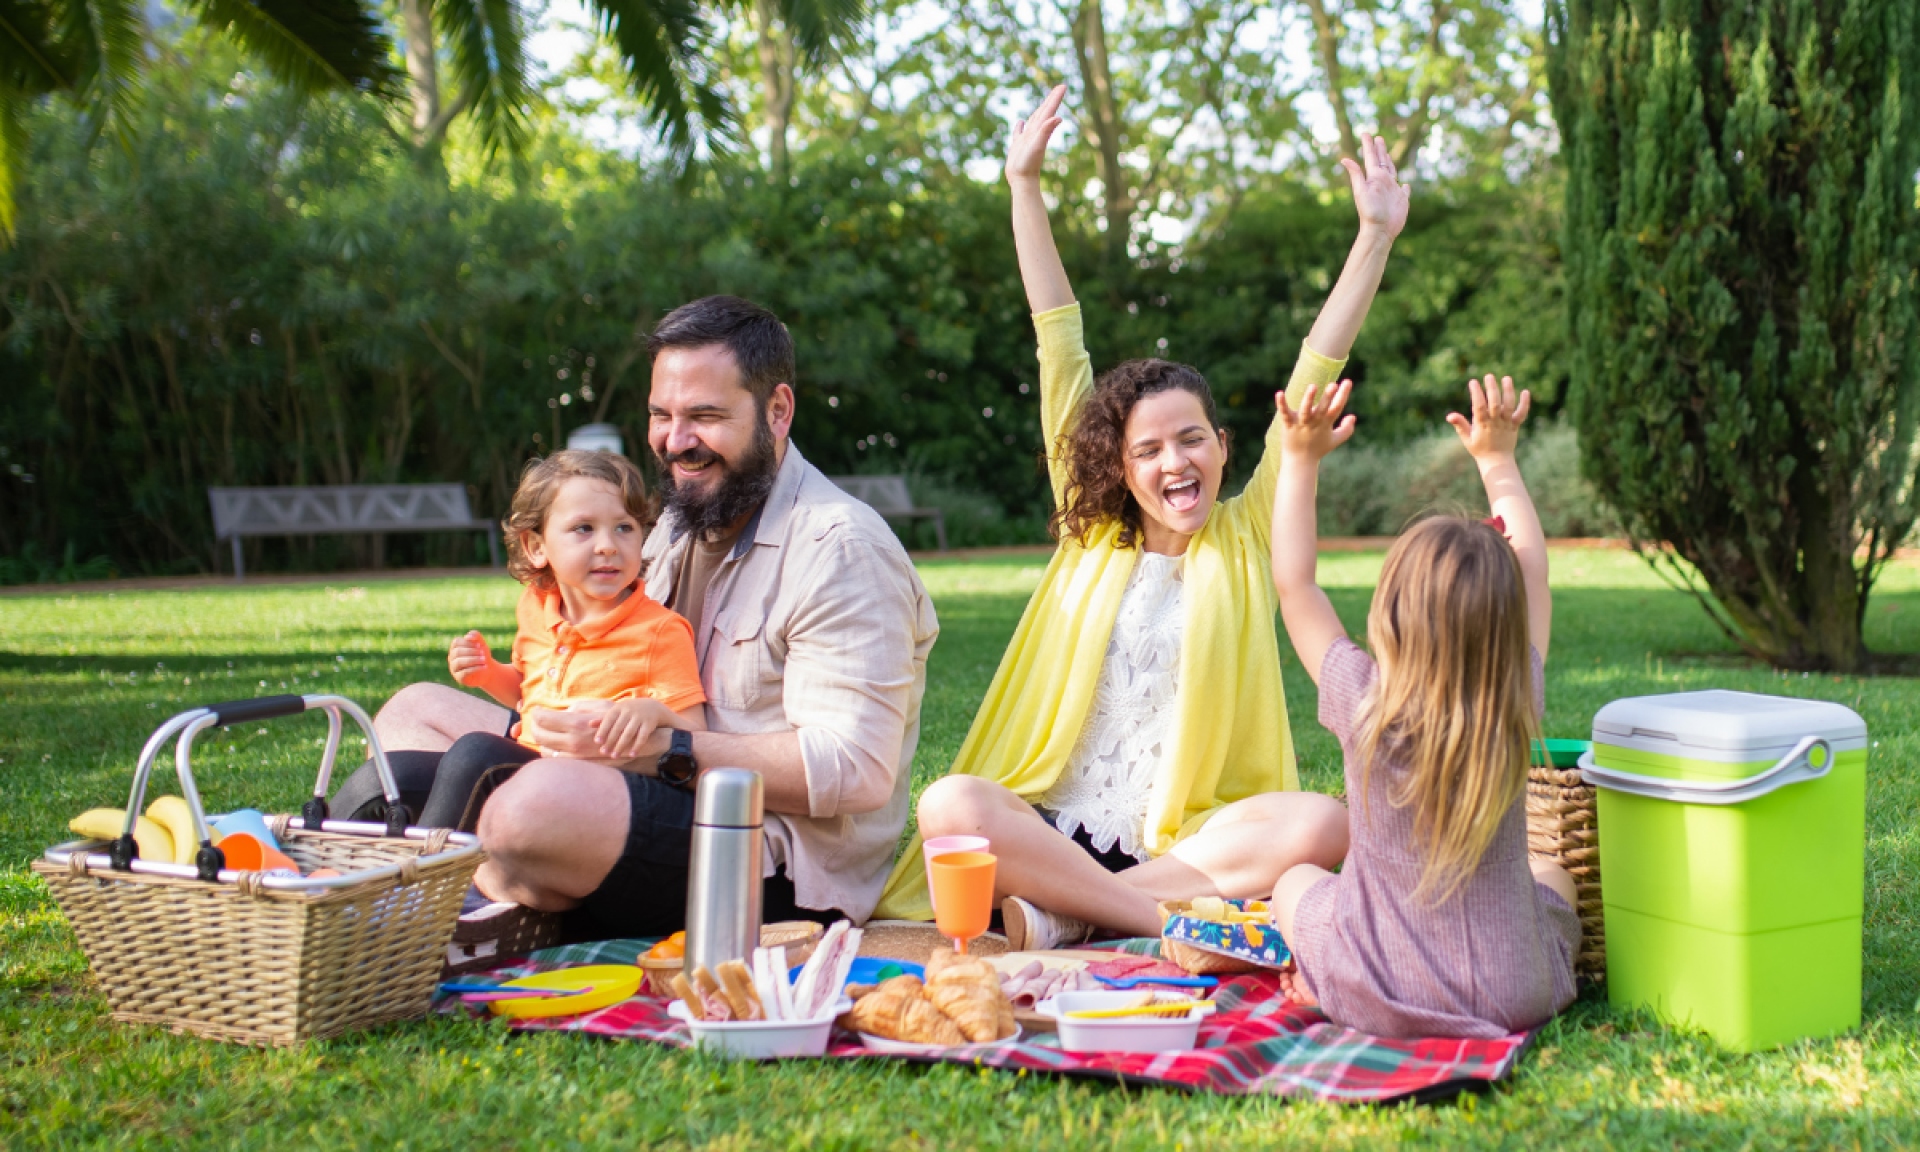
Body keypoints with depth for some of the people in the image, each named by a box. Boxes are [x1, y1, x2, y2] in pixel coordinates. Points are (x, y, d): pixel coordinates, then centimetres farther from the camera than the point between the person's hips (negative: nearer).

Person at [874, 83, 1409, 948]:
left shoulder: (1246, 537, 11)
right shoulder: (1091, 535, 13)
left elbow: (1314, 378, 6)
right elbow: (1060, 351, 12)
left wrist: (1376, 237, 3)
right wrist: (1024, 186, 16)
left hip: (1190, 840, 0)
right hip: (1052, 832, 0)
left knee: (1323, 823, -31)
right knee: (949, 804, -30)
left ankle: (1068, 914, -26)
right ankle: (1177, 922, -27)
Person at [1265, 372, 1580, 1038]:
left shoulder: (1366, 707, -19)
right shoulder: (1517, 710, -12)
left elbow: (1293, 584, -5)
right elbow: (1532, 570, 5)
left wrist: (1301, 459, 1)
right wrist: (1498, 461, 16)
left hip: (1378, 995, -2)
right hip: (1511, 999, 2)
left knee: (1295, 879, 27)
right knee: (1553, 878, 33)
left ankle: (1324, 984, 9)